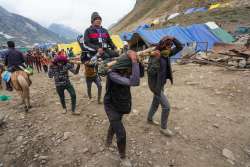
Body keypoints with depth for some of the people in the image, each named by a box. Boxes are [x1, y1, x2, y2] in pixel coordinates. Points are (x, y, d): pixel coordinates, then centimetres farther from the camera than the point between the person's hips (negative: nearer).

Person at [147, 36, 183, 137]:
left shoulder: (167, 54, 1)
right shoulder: (154, 56, -23)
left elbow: (180, 47, 4)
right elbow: (150, 72, -32)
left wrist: (173, 39, -11)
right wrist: (156, 59, -40)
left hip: (161, 84, 9)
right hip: (155, 85, -8)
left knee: (156, 103, 23)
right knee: (166, 107, -5)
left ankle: (150, 119, 46)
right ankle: (164, 128, 15)